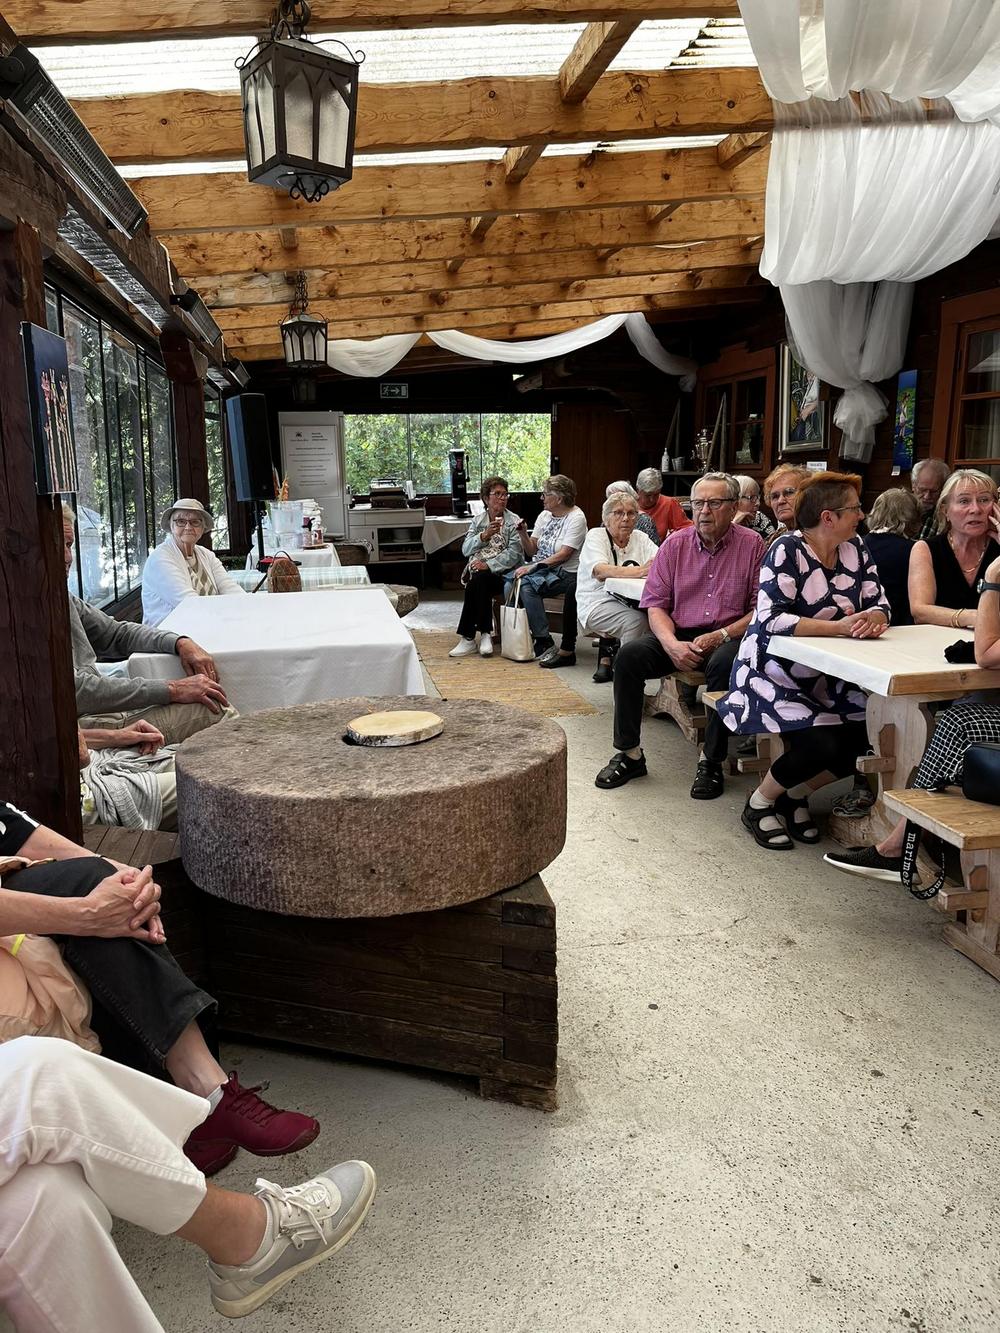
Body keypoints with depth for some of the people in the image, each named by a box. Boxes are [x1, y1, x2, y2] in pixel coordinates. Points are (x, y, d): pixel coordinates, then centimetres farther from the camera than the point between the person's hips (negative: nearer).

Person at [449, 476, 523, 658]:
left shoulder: (513, 521, 2)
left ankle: (468, 637, -24)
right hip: (479, 569, 3)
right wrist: (484, 536, -14)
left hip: (502, 573, -3)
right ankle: (485, 634, -23)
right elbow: (466, 549, 3)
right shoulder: (478, 521, 15)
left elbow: (513, 554, -10)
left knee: (478, 580, -31)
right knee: (477, 581, -31)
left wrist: (488, 565, -20)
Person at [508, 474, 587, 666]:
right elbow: (532, 551, 13)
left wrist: (533, 566, -21)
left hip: (565, 573, -6)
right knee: (509, 580, -22)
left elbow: (563, 555, -17)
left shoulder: (576, 517, -8)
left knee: (527, 584, -30)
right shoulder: (544, 515, 14)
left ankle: (544, 642, -24)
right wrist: (523, 533, -5)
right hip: (540, 568, 7)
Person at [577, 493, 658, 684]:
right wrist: (639, 571, -32)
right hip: (597, 604, -5)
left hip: (628, 603, 5)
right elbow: (601, 571, -19)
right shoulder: (595, 535, 0)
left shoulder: (640, 538, 14)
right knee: (636, 620, -31)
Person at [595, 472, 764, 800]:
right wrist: (672, 644, -14)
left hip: (728, 637, -3)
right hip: (678, 635, 3)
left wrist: (720, 636, -19)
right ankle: (629, 753, -10)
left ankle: (711, 761, -18)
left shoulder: (752, 545, -2)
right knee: (629, 654, -21)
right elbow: (656, 604, 4)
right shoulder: (675, 545, 6)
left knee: (725, 662, -36)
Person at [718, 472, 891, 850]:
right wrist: (839, 626, -32)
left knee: (869, 737, -12)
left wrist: (875, 618, -22)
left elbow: (878, 602, 3)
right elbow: (771, 619, -26)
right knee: (820, 745, -24)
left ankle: (796, 796, 15)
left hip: (828, 675, 7)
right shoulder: (787, 550, -16)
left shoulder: (855, 548, 5)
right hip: (776, 673, -7)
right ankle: (760, 802, 5)